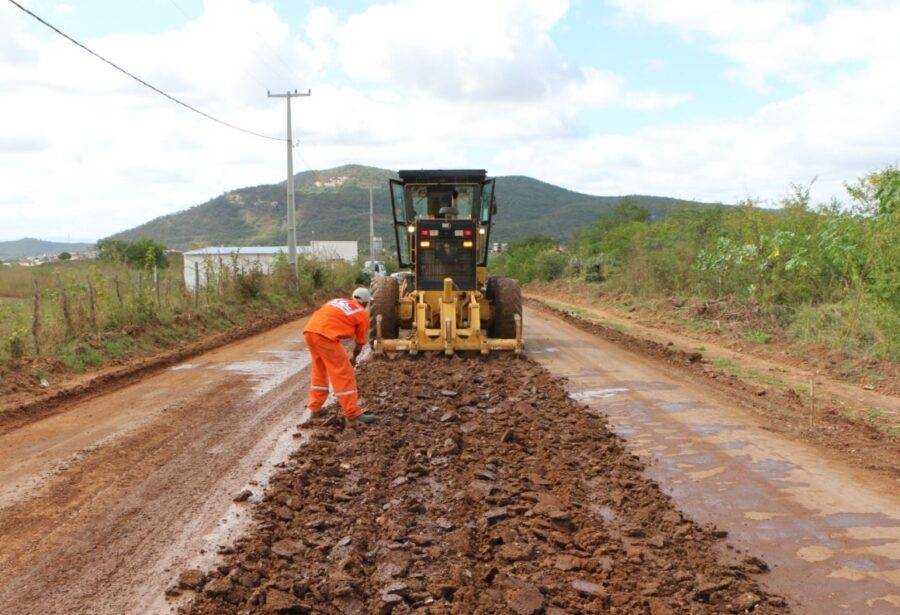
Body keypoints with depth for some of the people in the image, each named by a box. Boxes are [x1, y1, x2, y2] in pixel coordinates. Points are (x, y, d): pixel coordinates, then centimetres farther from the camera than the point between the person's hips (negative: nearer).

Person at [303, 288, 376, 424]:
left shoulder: (337, 301, 29)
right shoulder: (363, 313, 13)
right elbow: (360, 343, 17)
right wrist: (354, 358, 36)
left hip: (309, 331, 7)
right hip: (325, 335, -7)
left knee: (319, 371, 24)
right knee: (344, 375, 2)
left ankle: (315, 408, 31)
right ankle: (353, 414, 5)